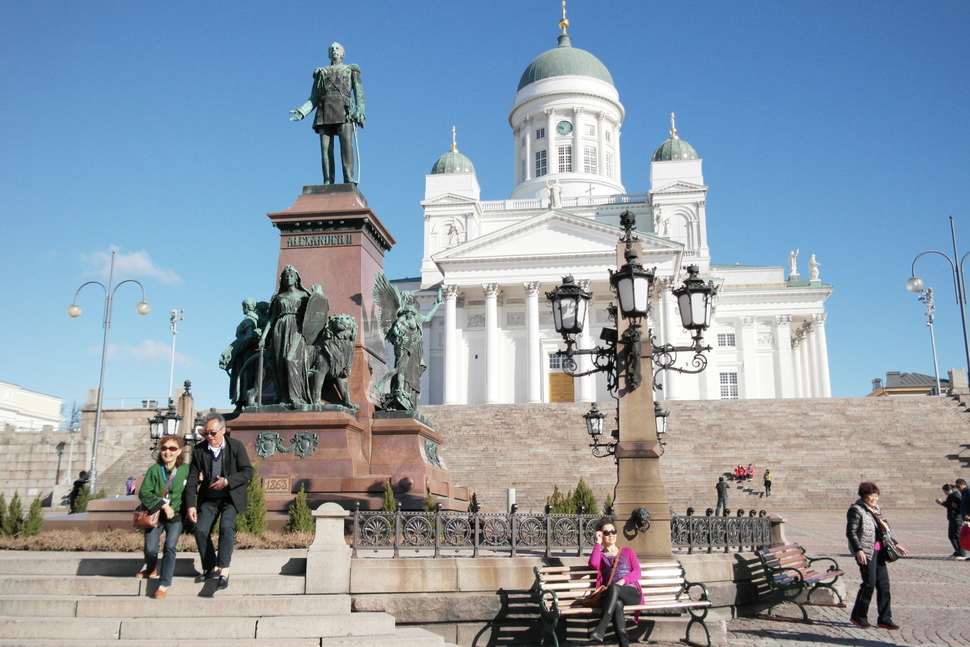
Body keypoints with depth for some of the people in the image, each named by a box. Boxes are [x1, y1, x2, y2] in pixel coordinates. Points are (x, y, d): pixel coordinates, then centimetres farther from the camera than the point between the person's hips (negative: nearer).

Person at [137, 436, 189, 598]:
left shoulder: (186, 470, -1)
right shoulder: (154, 470, -3)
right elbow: (144, 493, -9)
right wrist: (163, 505, -17)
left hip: (176, 515, 0)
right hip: (155, 515, 1)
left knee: (170, 546, -17)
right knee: (150, 549, -9)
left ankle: (164, 585, -11)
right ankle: (151, 569, 25)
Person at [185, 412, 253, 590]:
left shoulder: (236, 446, -6)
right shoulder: (199, 451, 0)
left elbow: (248, 472, -9)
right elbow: (192, 480, -1)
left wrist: (227, 481, -22)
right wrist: (190, 506, -9)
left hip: (231, 497, -3)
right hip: (208, 499, 3)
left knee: (227, 526, -23)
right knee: (201, 530, -10)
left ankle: (224, 570, -23)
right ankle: (209, 568, 9)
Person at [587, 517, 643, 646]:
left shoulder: (627, 552, 25)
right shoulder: (600, 555, 23)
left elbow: (637, 572, 10)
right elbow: (594, 564, -3)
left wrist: (623, 581, -9)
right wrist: (598, 543, 6)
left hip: (632, 593, 0)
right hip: (611, 595, 0)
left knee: (614, 588, -37)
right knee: (617, 603, -39)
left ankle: (600, 629, -47)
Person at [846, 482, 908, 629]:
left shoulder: (875, 510, 18)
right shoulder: (856, 510, -8)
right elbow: (851, 532, -14)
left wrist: (895, 545, 23)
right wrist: (858, 550, -22)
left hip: (879, 551, 8)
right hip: (866, 552, -8)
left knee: (884, 584, 6)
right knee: (869, 583, -7)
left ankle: (884, 619, 14)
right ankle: (858, 616, 6)